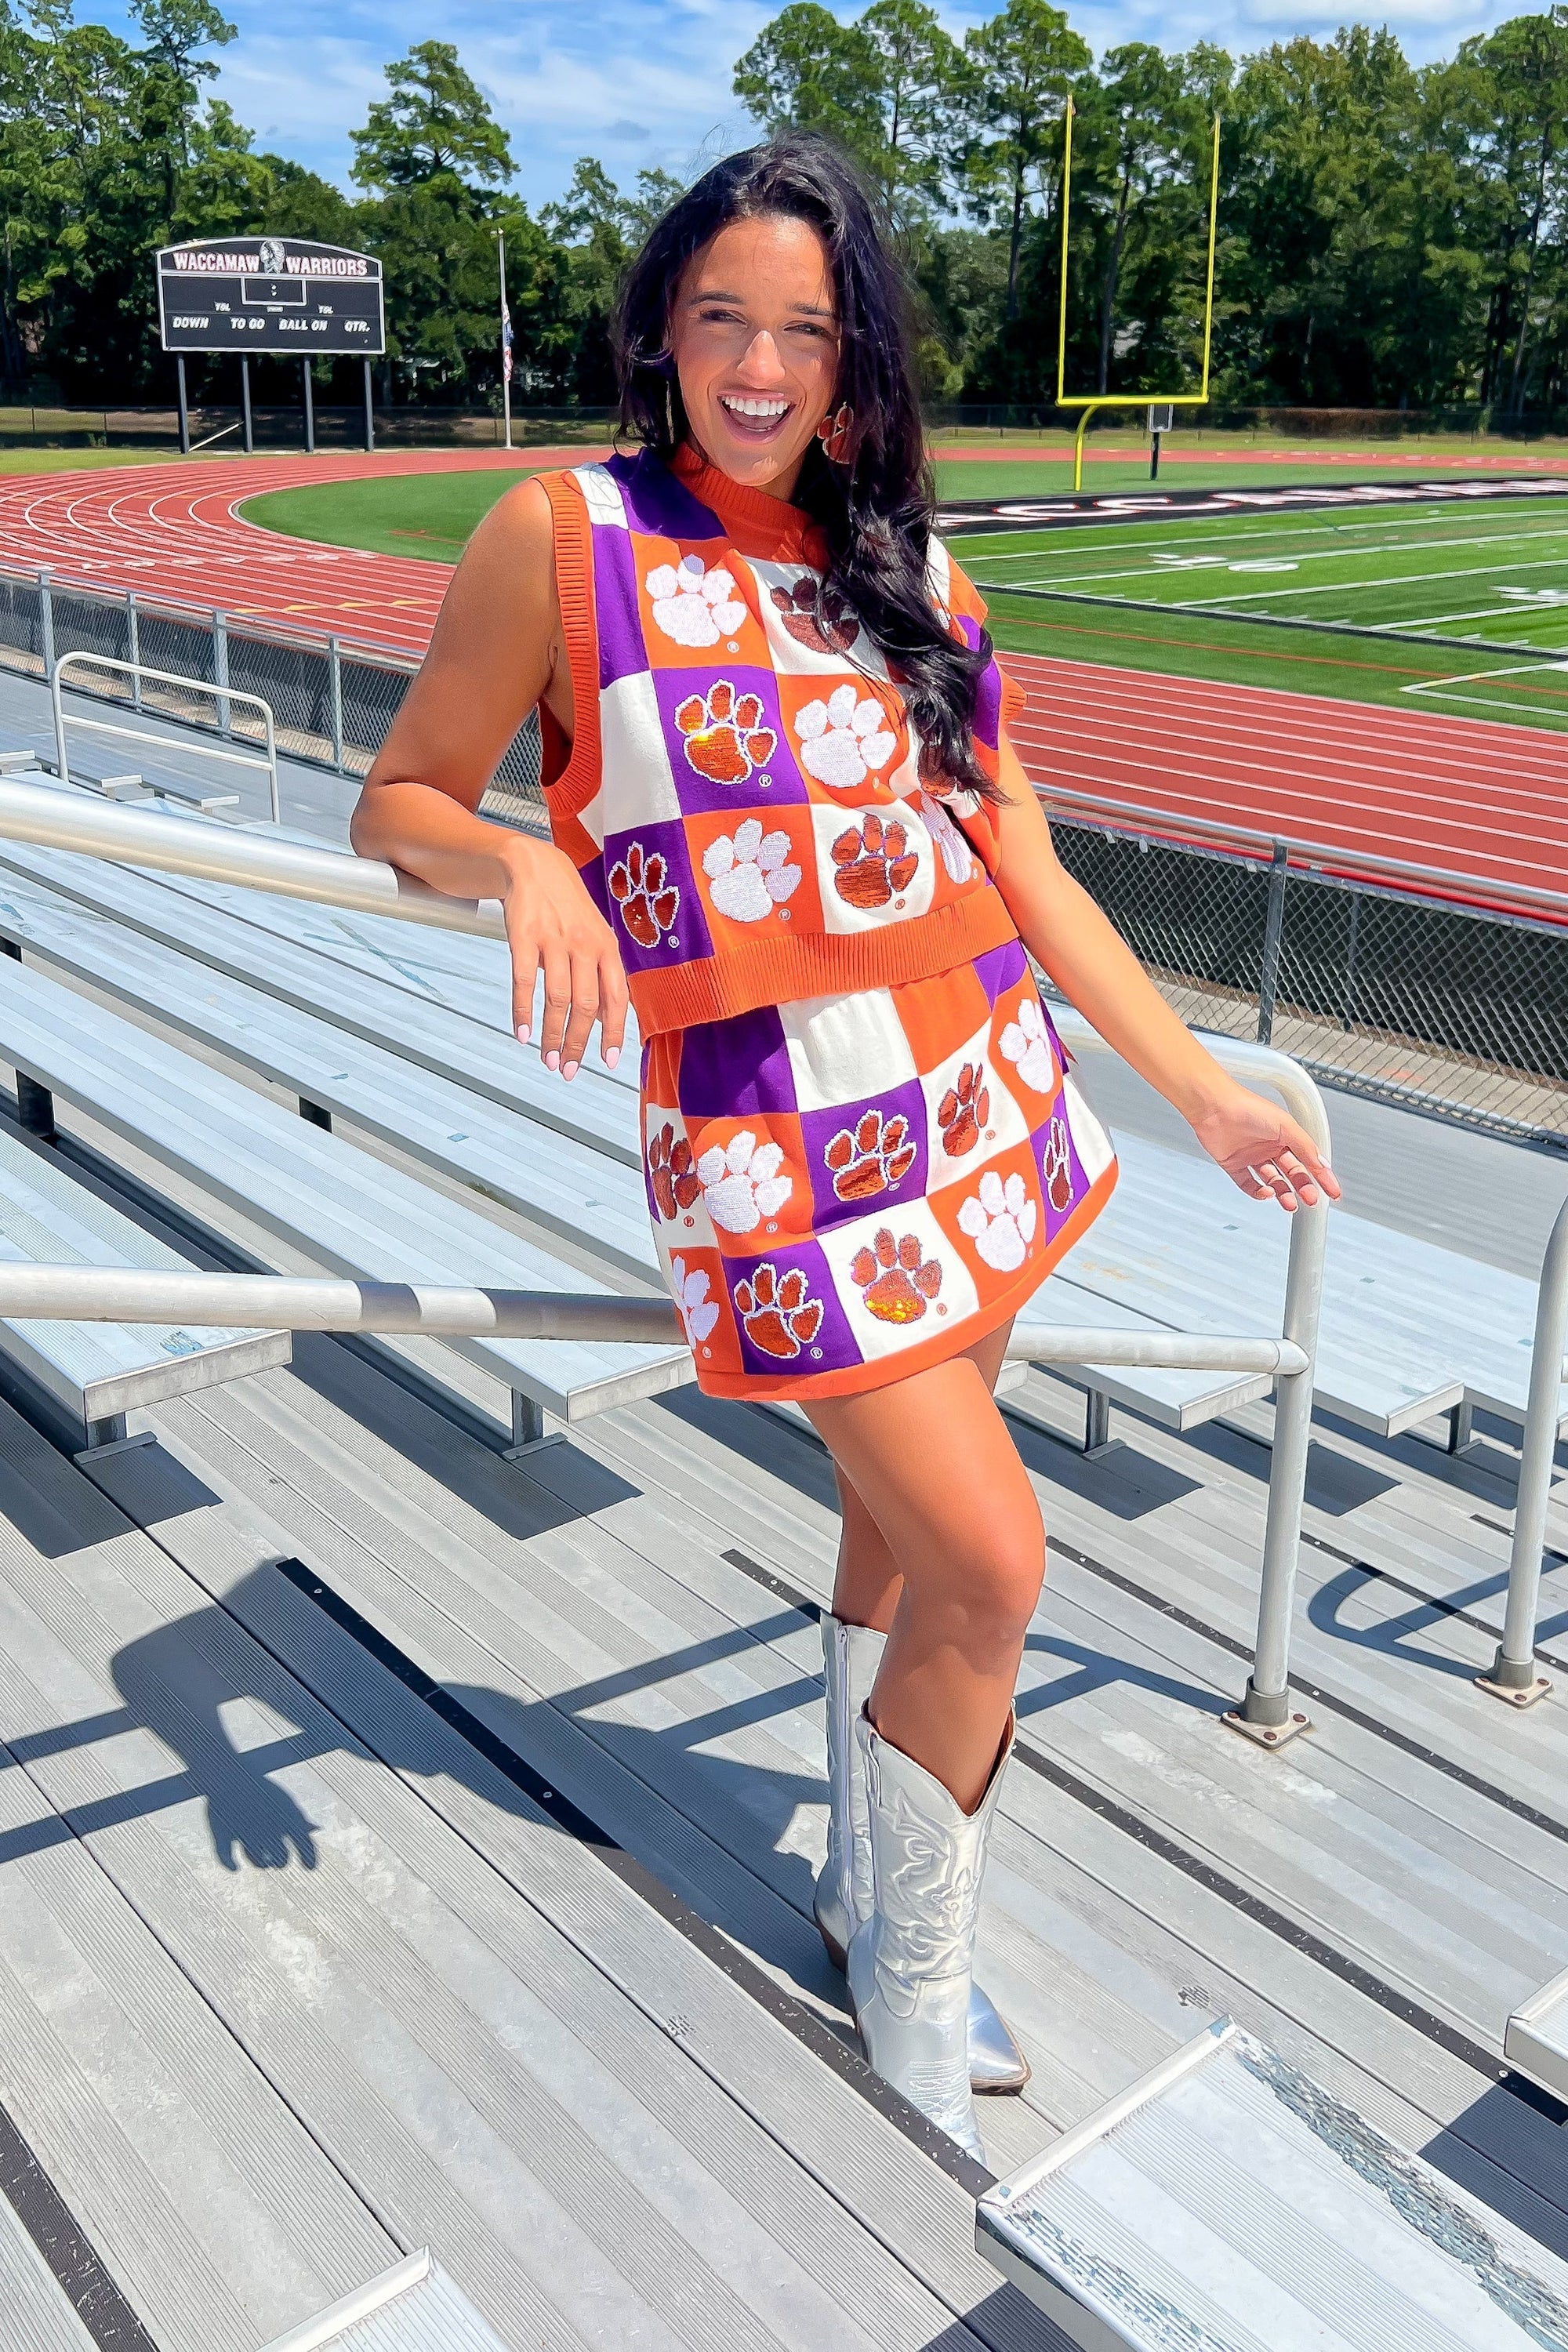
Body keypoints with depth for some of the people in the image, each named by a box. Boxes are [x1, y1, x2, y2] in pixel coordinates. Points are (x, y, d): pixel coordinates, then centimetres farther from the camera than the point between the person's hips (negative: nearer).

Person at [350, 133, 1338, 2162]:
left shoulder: (908, 577, 8)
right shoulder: (566, 537, -4)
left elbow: (1026, 875, 9)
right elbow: (401, 802, 1)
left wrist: (1204, 1093, 7)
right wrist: (522, 860, -22)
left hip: (988, 1098, 5)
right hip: (775, 1138, -5)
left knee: (901, 1526, 15)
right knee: (992, 1560, -7)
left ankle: (862, 1879, 40)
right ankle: (914, 1976, 20)